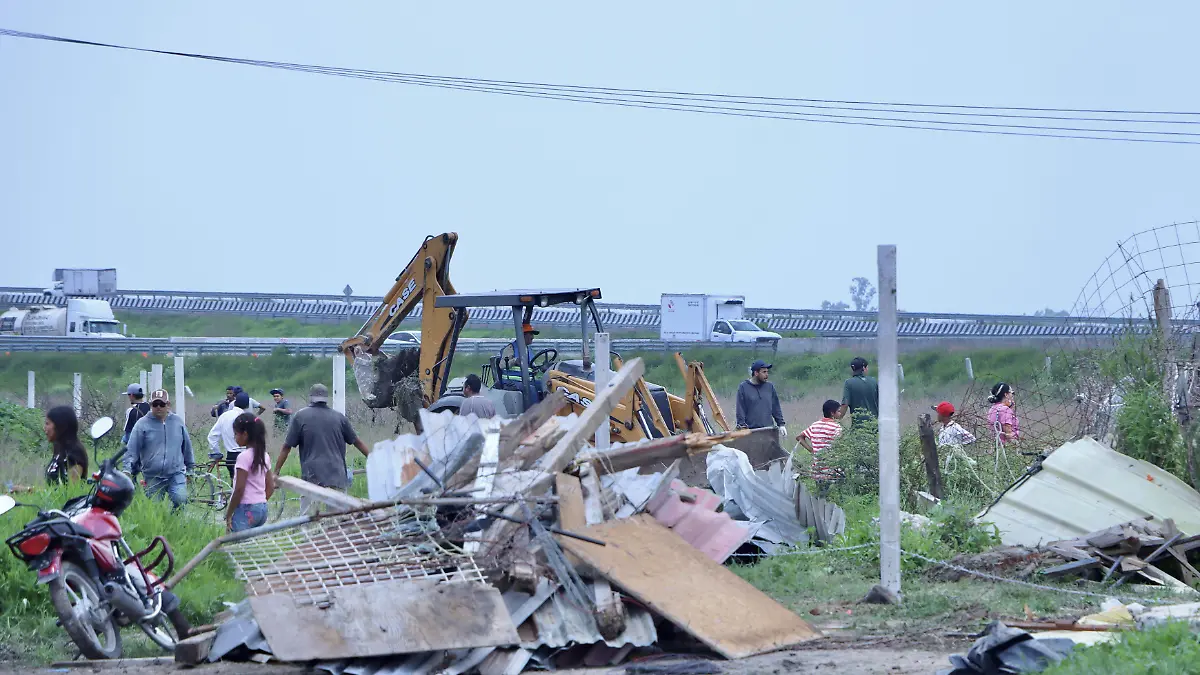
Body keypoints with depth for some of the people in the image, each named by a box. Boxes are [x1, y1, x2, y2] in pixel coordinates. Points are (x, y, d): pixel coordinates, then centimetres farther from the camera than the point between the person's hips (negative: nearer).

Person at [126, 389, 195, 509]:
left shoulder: (177, 422, 10)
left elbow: (187, 446, 20)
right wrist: (128, 470, -12)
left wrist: (190, 467, 24)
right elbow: (132, 450, 0)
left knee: (180, 499, -23)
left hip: (176, 473, 0)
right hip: (153, 478, 0)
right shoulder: (142, 424, 1)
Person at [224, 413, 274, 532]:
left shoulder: (244, 457, -14)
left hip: (246, 509, -8)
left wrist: (228, 515, -9)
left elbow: (239, 490, -16)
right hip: (262, 508, 8)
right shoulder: (264, 456, 10)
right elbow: (270, 487, 13)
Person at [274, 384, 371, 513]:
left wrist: (276, 473, 8)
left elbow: (286, 447, 3)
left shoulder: (300, 416, 2)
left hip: (312, 477, -2)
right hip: (337, 478, 2)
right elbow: (357, 442, 18)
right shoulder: (339, 417, 9)